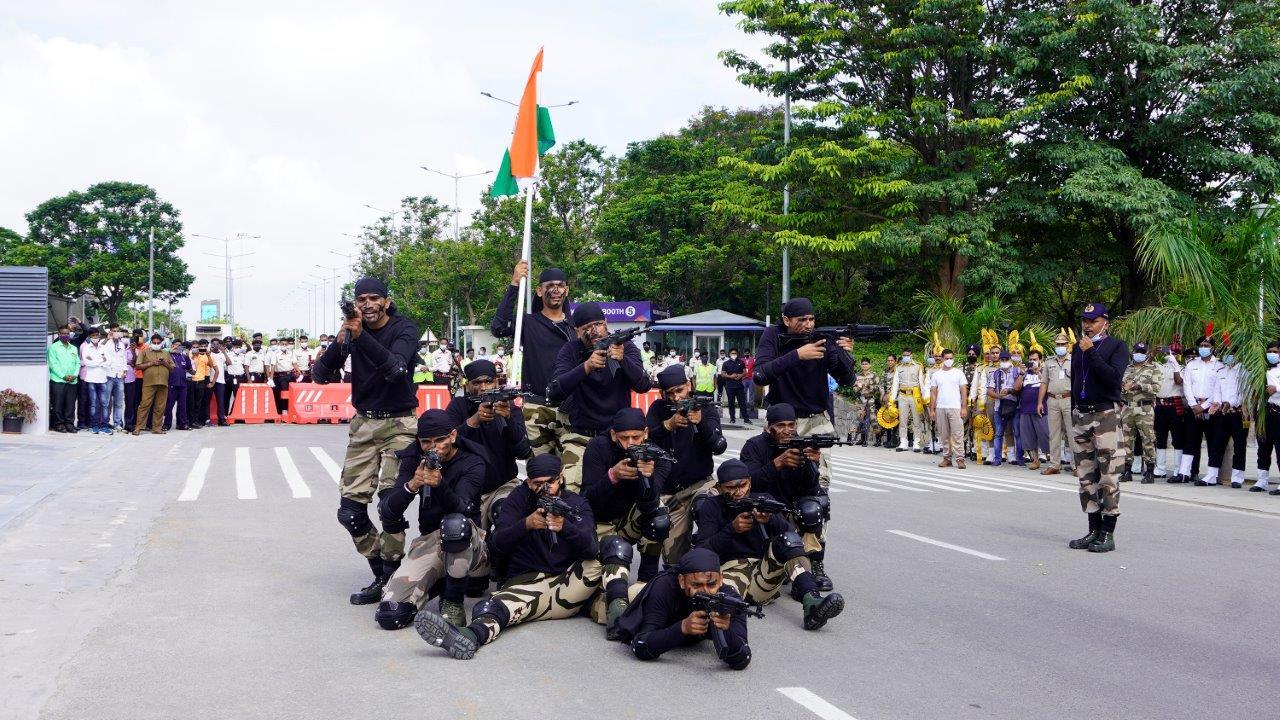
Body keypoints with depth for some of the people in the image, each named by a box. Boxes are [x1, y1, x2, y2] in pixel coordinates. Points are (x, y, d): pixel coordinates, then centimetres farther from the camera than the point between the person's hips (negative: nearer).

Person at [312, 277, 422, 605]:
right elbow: (321, 375, -4)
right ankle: (382, 574, 14)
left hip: (398, 423, -4)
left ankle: (391, 577, -4)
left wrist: (361, 335, -36)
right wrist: (341, 341, -21)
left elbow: (396, 369, -27)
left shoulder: (403, 330, -8)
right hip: (363, 424, 5)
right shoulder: (352, 329, 3)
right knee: (350, 510, 0)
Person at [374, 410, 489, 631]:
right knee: (390, 615, -18)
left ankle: (453, 601, -17)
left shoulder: (472, 463, -8)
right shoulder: (413, 459, 2)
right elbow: (388, 512, -10)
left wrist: (439, 484, -45)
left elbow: (459, 508, -25)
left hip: (469, 542, -3)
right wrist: (412, 485, -29)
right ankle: (437, 583, 12)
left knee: (454, 523, -40)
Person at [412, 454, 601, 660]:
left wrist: (564, 526, -33)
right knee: (500, 604, -35)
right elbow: (497, 543, -5)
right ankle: (470, 636, -64)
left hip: (569, 582, 1)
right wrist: (526, 524, -24)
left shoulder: (577, 504, 5)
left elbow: (591, 548, -13)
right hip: (528, 580, -1)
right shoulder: (520, 498, 7)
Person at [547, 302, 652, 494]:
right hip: (580, 437, 0)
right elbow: (554, 393, -14)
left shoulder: (626, 347, 1)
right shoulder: (570, 352, 0)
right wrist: (586, 367, -27)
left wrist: (622, 359, -31)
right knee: (569, 489, -21)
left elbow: (643, 386, -13)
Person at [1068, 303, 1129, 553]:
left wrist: (1091, 353, -16)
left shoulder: (1116, 346, -2)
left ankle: (1108, 534, -3)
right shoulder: (1078, 348, 16)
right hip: (1080, 416, 6)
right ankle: (1094, 530, 14)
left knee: (1108, 477, -6)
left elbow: (1114, 377, -18)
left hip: (1106, 415, -6)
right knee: (1086, 477, 7)